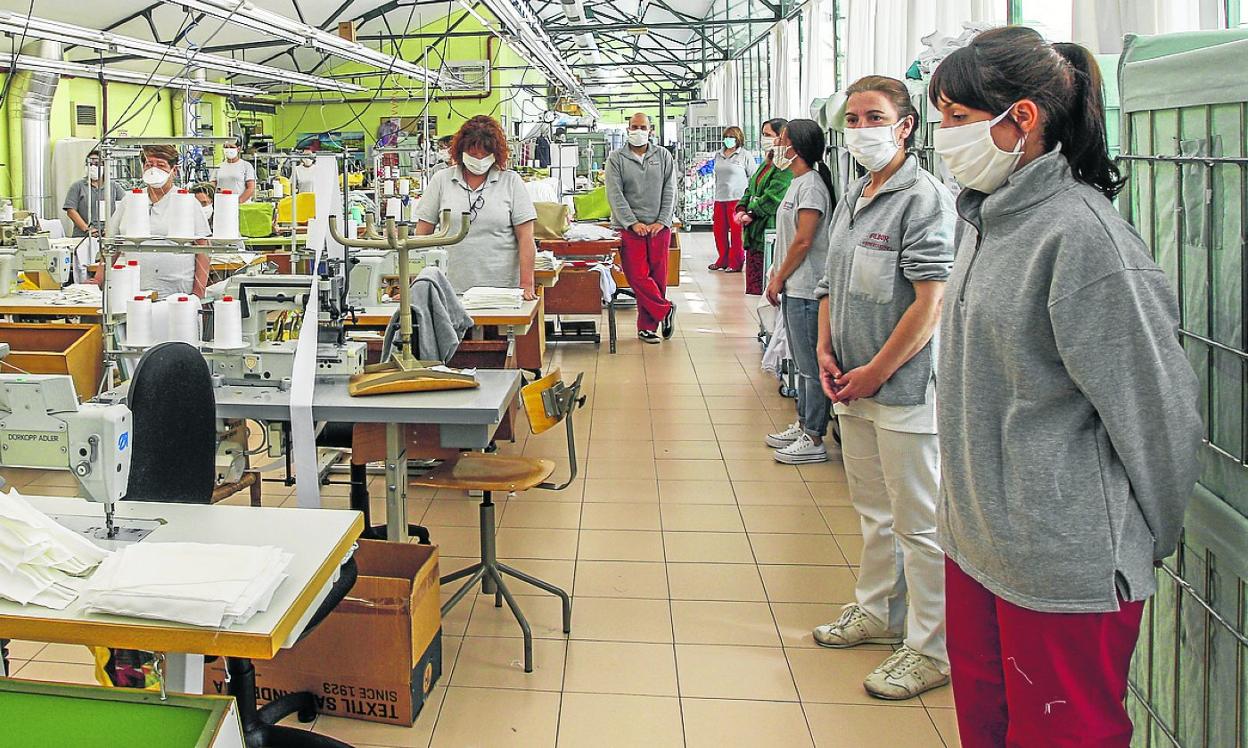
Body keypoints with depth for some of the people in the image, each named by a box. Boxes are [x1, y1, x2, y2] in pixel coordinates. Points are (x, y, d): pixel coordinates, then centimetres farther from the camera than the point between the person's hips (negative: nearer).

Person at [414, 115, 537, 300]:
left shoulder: (511, 182, 7)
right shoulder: (441, 180, 10)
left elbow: (525, 238, 3)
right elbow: (422, 234, 9)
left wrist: (527, 285, -6)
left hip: (501, 289, -1)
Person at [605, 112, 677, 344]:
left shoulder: (663, 156, 10)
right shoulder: (616, 158, 3)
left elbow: (670, 192, 6)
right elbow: (615, 195, -4)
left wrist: (662, 221, -6)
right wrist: (633, 223, -13)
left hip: (658, 228, 2)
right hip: (629, 228, -2)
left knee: (658, 277, 2)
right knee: (638, 277, -10)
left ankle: (647, 326, 11)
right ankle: (665, 310, 9)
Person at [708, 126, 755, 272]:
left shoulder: (745, 155, -2)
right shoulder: (719, 156, 15)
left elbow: (753, 177, -2)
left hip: (737, 198, -6)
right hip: (720, 199, 6)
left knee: (737, 232, -4)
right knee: (719, 230, 8)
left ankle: (736, 263, 3)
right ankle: (723, 260, 21)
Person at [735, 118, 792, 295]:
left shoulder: (786, 167, -14)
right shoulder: (767, 163, 18)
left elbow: (773, 198, -20)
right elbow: (751, 189, 21)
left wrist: (752, 214, -13)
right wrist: (741, 208, 3)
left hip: (770, 232, -10)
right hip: (753, 233, 10)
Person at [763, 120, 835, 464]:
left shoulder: (811, 185, -15)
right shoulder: (798, 183, 15)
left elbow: (803, 240, -19)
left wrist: (779, 279, -12)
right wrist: (778, 274, 12)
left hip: (806, 290, -10)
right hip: (794, 288, 10)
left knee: (812, 365, -4)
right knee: (803, 363, 18)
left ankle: (814, 440, 1)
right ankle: (803, 425, 28)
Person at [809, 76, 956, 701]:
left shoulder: (925, 199, -14)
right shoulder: (852, 198, 13)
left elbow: (931, 302, -20)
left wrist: (875, 373, -16)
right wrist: (826, 352, 6)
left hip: (905, 390, -9)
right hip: (853, 388, 9)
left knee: (918, 521, 0)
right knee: (874, 509, 22)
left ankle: (932, 648, 11)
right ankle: (878, 611, 38)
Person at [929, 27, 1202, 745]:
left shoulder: (1082, 234, -20)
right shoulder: (989, 220, 8)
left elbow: (1158, 408, -16)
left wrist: (1150, 539, -3)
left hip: (1066, 570, -8)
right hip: (975, 543, 9)